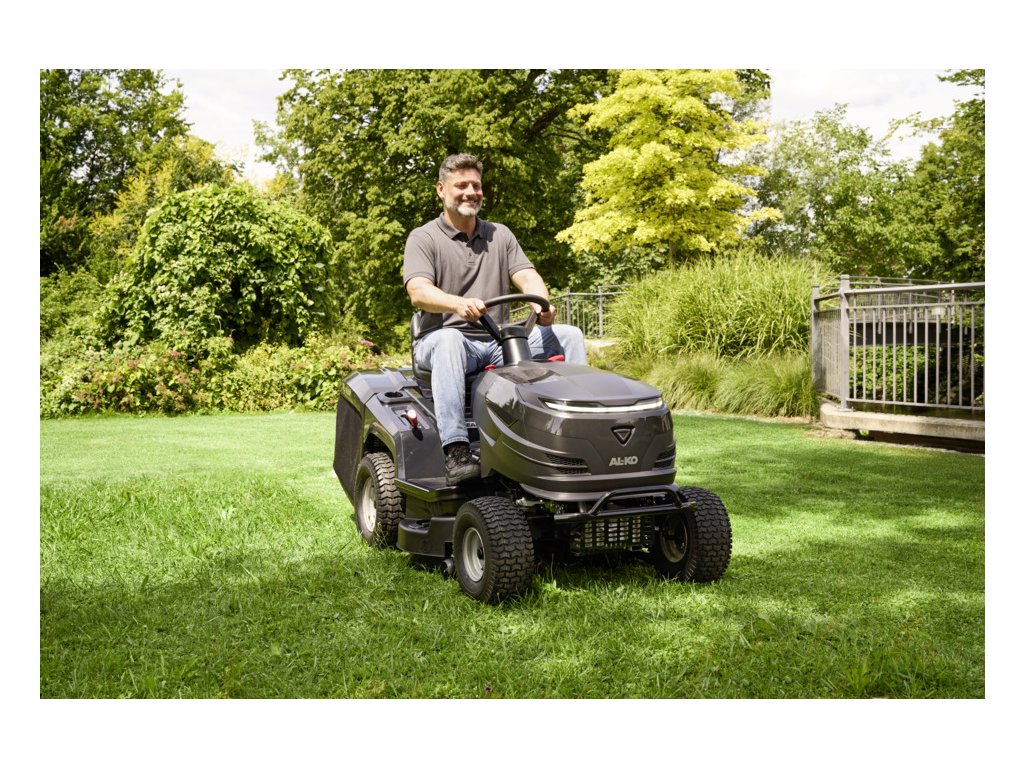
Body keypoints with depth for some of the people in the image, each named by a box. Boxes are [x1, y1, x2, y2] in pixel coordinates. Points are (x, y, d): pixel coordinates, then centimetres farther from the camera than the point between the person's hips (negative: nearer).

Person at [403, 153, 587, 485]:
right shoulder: (423, 238, 1)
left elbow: (527, 276, 1)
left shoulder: (500, 235, 16)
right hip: (440, 339, -4)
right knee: (450, 339, -40)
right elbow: (418, 292, -16)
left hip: (500, 343, 5)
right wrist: (459, 304, -38)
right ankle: (455, 451, -47)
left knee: (568, 335, -10)